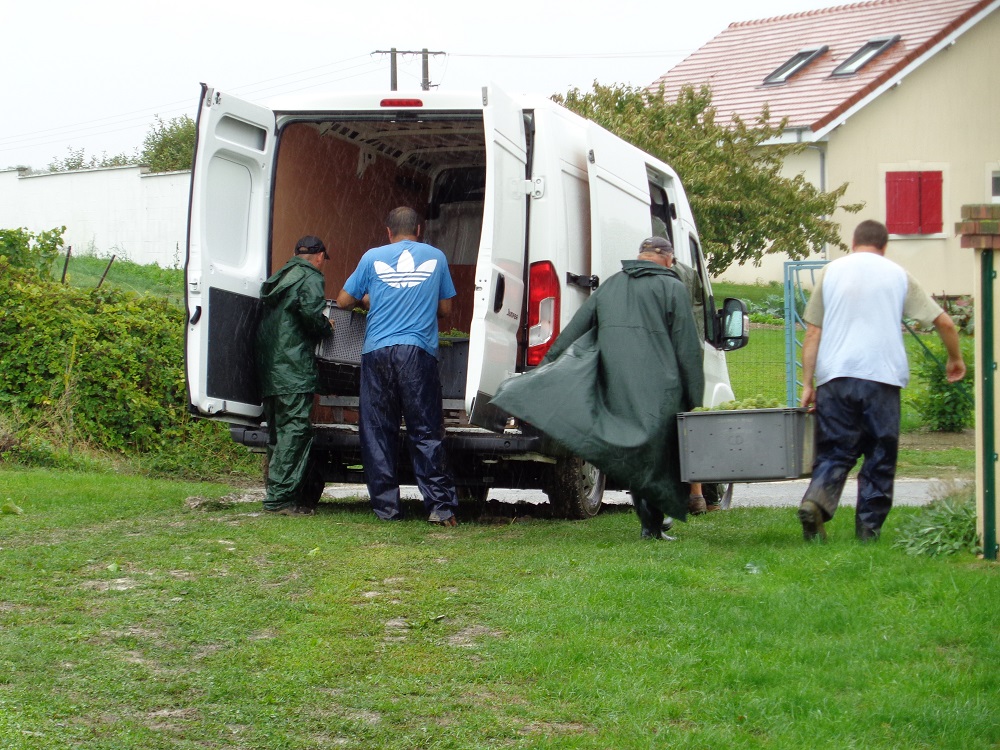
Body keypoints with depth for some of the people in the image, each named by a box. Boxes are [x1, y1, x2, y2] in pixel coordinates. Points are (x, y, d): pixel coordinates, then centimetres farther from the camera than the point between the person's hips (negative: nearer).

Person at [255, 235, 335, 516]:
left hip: (268, 366, 9)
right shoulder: (310, 278, -5)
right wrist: (327, 327, 2)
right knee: (296, 428, -9)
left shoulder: (280, 277, 20)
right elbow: (311, 314, -18)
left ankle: (276, 494, 16)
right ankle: (281, 497, -14)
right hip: (294, 368, -9)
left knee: (278, 432, 13)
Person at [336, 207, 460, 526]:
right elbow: (445, 309, 18)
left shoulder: (373, 257, 9)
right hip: (418, 352, 0)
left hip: (377, 351, 0)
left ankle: (386, 506, 5)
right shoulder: (435, 257, 11)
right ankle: (440, 506, -6)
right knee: (426, 431, 1)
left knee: (377, 432, 6)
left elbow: (344, 300, 16)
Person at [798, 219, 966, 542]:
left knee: (834, 451, 5)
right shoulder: (897, 275, 11)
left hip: (835, 376, 1)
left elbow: (813, 333, 7)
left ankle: (816, 500, -21)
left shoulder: (832, 272, 12)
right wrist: (955, 359, 28)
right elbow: (944, 322, 11)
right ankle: (868, 528, 5)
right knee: (880, 456, 8)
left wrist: (807, 384, 9)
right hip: (882, 377, -1)